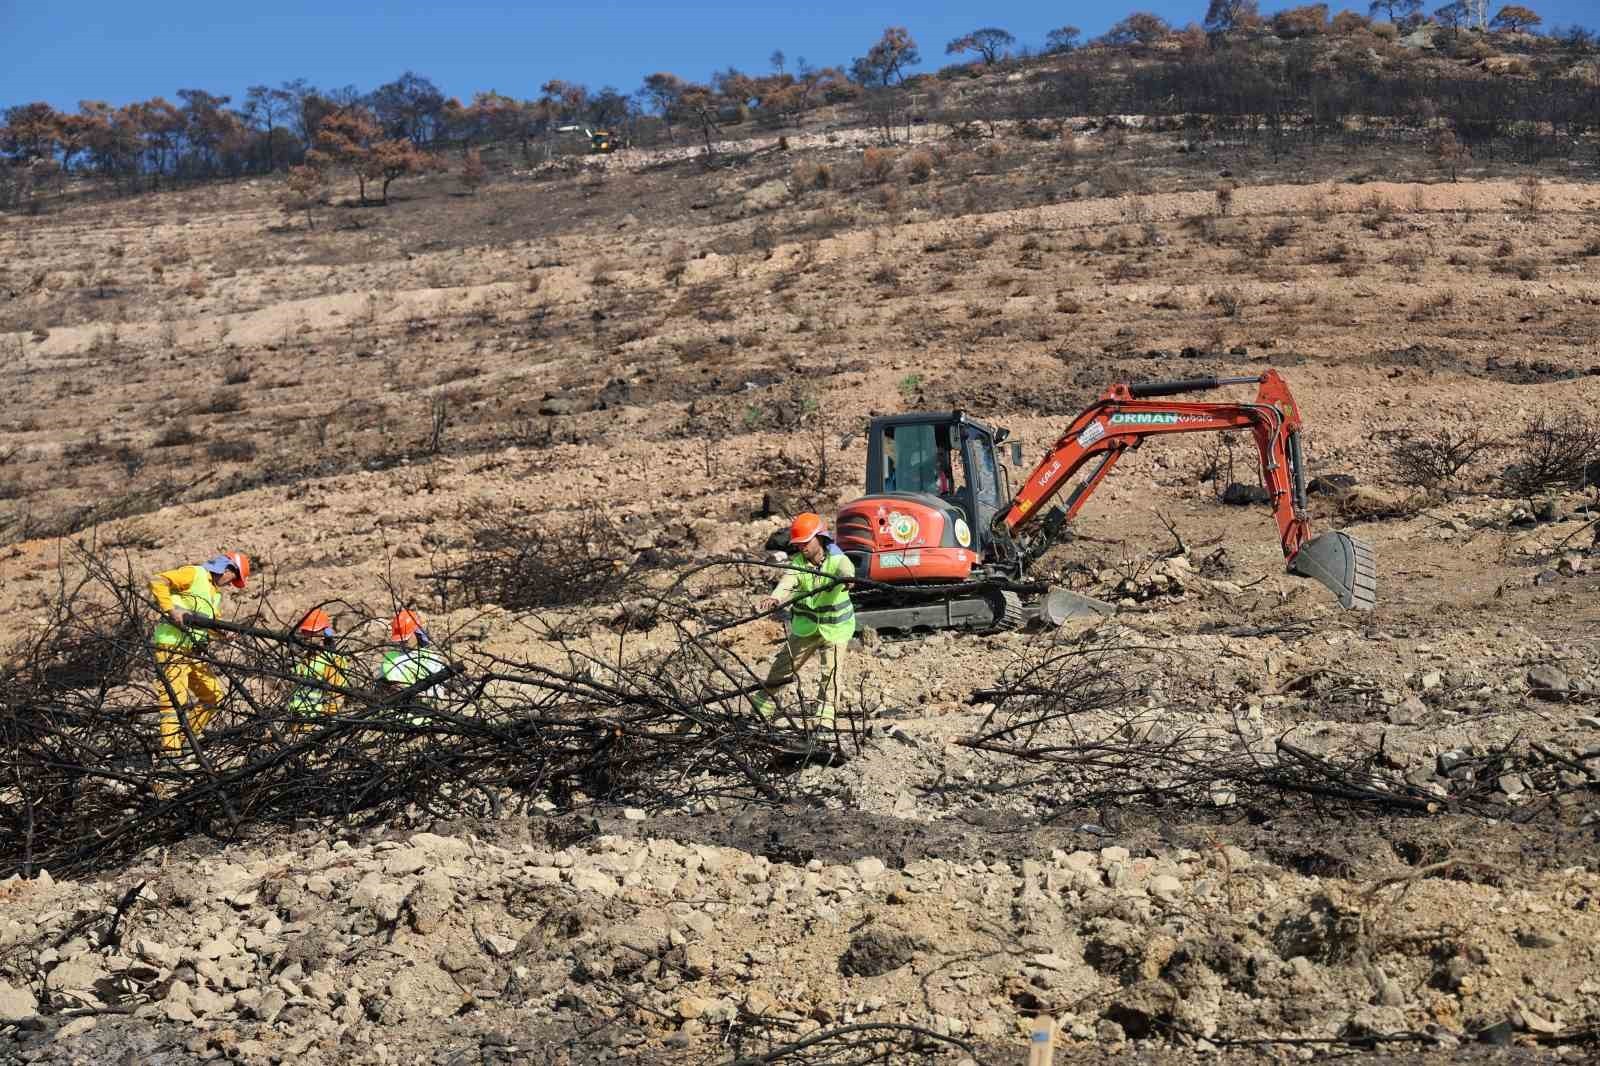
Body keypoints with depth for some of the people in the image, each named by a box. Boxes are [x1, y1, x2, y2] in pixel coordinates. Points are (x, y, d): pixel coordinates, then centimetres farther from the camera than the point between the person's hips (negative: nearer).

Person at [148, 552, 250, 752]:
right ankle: (170, 747, -14)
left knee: (214, 695, 12)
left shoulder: (216, 593, 22)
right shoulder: (194, 574, -6)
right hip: (171, 647, -9)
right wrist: (171, 609, -24)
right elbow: (157, 582, -17)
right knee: (176, 700, -13)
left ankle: (185, 735, 18)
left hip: (193, 651, 10)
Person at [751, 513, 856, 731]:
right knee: (783, 667, 8)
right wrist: (775, 598, -51)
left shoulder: (838, 560, -15)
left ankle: (826, 717, 8)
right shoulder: (797, 562, -9)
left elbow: (846, 570, -40)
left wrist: (845, 579, -66)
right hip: (805, 626, 2)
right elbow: (787, 582, -29)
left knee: (831, 673, -6)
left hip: (835, 627, -2)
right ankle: (760, 708, 21)